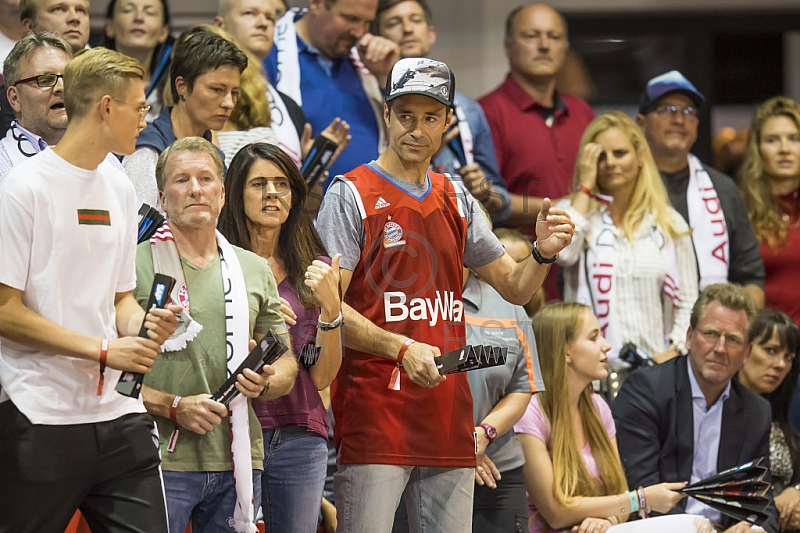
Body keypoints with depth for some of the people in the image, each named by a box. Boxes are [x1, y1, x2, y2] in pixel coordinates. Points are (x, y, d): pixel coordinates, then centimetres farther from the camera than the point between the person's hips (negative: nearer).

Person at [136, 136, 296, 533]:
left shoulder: (255, 270, 15)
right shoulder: (136, 265, 0)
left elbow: (287, 367, 17)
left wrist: (265, 383, -5)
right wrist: (173, 407, -15)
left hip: (237, 462, 4)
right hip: (162, 458, -4)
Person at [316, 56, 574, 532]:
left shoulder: (456, 200, 16)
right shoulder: (352, 194, -2)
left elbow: (514, 287, 20)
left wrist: (543, 253, -2)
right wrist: (402, 348, -20)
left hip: (448, 413, 6)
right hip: (375, 410, -6)